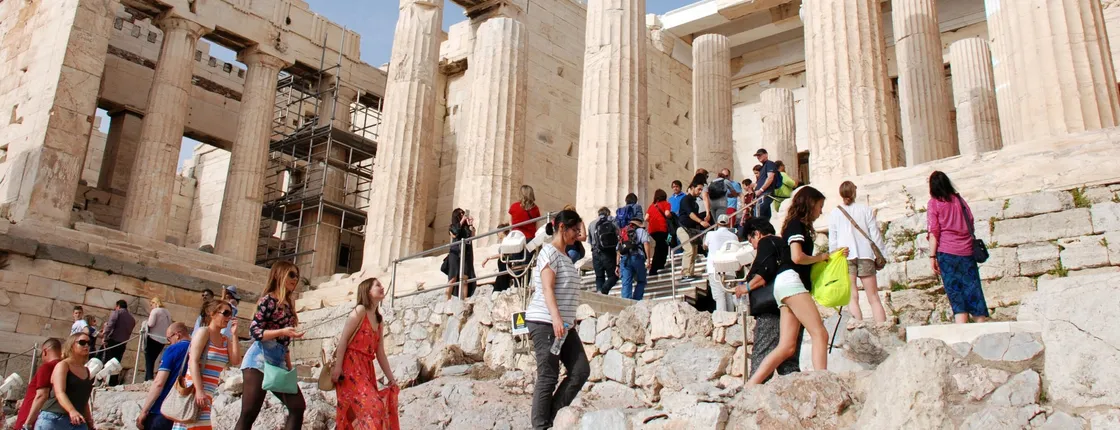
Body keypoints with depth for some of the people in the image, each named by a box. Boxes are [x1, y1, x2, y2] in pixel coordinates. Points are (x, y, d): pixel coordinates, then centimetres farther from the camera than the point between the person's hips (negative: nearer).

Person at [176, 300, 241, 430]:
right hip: (195, 390, -7)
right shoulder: (203, 332, -6)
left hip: (209, 392, 8)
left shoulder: (225, 340, 13)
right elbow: (193, 362, -14)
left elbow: (236, 361, 1)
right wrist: (199, 391, -23)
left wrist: (234, 334, 0)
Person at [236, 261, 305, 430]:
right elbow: (254, 331, -14)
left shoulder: (288, 304, 17)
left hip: (279, 362, 8)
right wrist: (281, 331, -25)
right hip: (260, 359, -8)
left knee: (298, 406, 0)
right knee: (249, 413, -9)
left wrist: (289, 366, 16)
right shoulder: (268, 299, -5)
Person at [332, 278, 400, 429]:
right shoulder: (360, 310, -2)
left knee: (355, 411, 5)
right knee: (372, 407, -19)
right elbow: (343, 339, -9)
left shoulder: (379, 320, 19)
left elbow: (380, 353, 18)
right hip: (351, 366, -8)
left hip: (366, 368, 8)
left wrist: (392, 379, 15)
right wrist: (337, 366, -18)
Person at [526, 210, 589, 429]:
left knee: (581, 370, 1)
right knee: (548, 377, -6)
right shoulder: (549, 251, -7)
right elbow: (547, 288, -17)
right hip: (545, 322, -9)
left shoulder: (563, 256, 20)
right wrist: (556, 318, -27)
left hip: (565, 324, 9)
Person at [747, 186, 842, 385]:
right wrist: (820, 258, 3)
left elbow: (803, 260, 27)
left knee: (787, 347, -1)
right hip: (790, 280, -9)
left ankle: (749, 386, -7)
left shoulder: (798, 225, 28)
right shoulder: (797, 224, 0)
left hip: (785, 286, 9)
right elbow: (797, 257, -14)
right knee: (820, 334, -18)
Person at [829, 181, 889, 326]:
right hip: (865, 255, 1)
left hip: (845, 256, -1)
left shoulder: (834, 213, 5)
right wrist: (880, 255, 9)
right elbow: (875, 234, 4)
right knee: (873, 297, 5)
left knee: (852, 296, -5)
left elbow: (832, 240, 5)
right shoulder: (866, 209, 4)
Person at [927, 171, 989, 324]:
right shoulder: (959, 200, 13)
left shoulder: (934, 203, 0)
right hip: (967, 250, 4)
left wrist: (932, 256, -5)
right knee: (973, 289, 6)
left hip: (947, 251, -4)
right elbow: (971, 223, 15)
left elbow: (934, 232, -6)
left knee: (955, 292, -4)